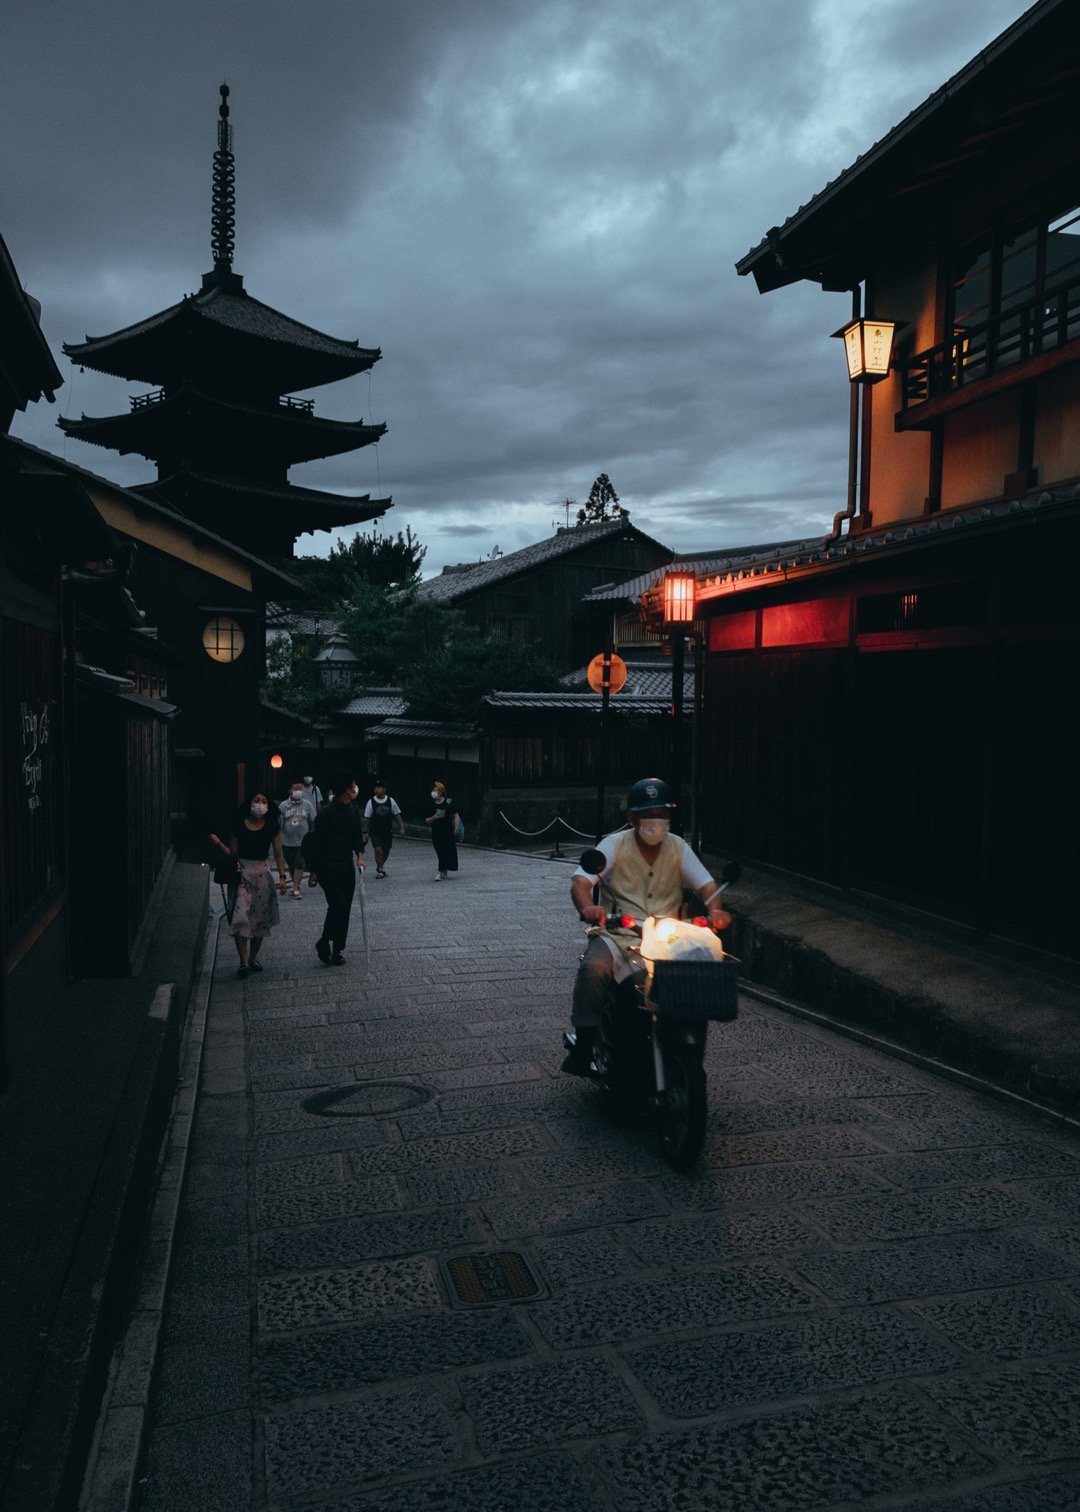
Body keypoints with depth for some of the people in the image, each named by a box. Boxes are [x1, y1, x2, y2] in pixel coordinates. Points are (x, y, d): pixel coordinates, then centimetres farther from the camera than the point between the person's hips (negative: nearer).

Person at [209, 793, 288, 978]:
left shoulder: (272, 827, 3)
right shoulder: (239, 826, 1)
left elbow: (278, 854, 4)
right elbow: (232, 853, 3)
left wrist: (282, 876, -4)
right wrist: (219, 843, -13)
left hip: (262, 876, 2)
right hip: (242, 874, -2)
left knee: (260, 920, 7)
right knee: (240, 919, -12)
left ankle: (253, 958, 24)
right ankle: (244, 963, -9)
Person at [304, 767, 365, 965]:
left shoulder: (353, 809, 7)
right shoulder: (327, 813, -16)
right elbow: (315, 842, -11)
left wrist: (359, 855, 2)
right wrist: (313, 872, -9)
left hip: (347, 867, 7)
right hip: (329, 869, -7)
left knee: (345, 909, 7)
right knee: (338, 905, -15)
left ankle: (338, 949, 16)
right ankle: (324, 942, 6)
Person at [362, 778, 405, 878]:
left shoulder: (390, 801, -1)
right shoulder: (371, 802, -5)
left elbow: (397, 815, 5)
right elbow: (366, 818, 0)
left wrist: (401, 828, -1)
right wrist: (366, 832, -2)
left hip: (388, 831, 2)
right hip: (375, 831, -2)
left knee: (386, 852, 8)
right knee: (378, 849, -18)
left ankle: (380, 867, 33)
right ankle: (380, 869, -2)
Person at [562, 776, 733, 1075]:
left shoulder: (678, 847, 10)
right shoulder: (614, 845, 1)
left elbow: (705, 884, 4)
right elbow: (580, 881, -10)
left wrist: (714, 909, -21)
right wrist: (587, 907, -34)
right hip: (617, 935, -2)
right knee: (593, 968, -33)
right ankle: (585, 1043, -16)